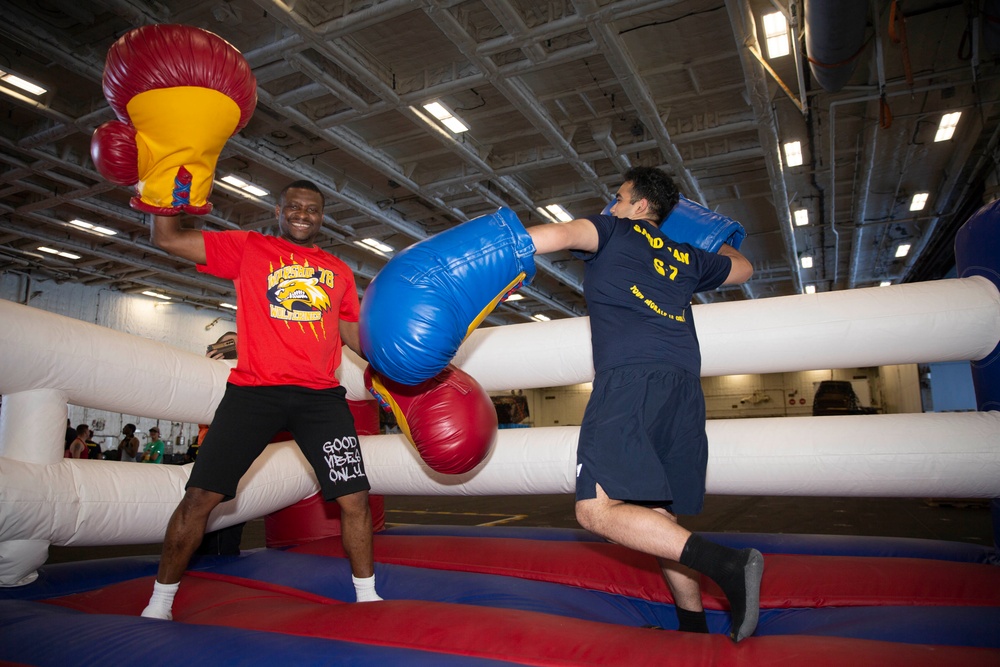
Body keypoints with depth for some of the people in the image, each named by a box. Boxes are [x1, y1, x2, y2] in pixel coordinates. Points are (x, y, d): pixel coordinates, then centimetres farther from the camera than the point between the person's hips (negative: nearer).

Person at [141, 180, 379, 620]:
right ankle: (160, 603, 21)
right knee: (201, 496, -2)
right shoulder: (248, 248, 10)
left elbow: (355, 336, 21)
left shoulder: (339, 271, 17)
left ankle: (367, 595, 18)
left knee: (354, 497, -2)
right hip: (254, 390, -1)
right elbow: (167, 238, 8)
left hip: (321, 395, 2)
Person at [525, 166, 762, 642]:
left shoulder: (615, 231, 15)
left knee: (597, 510, -15)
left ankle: (726, 563, -23)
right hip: (684, 385, 7)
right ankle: (694, 628, 13)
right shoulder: (686, 258, 29)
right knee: (657, 516, 12)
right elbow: (742, 267, 47)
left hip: (629, 377, -7)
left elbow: (561, 234, -5)